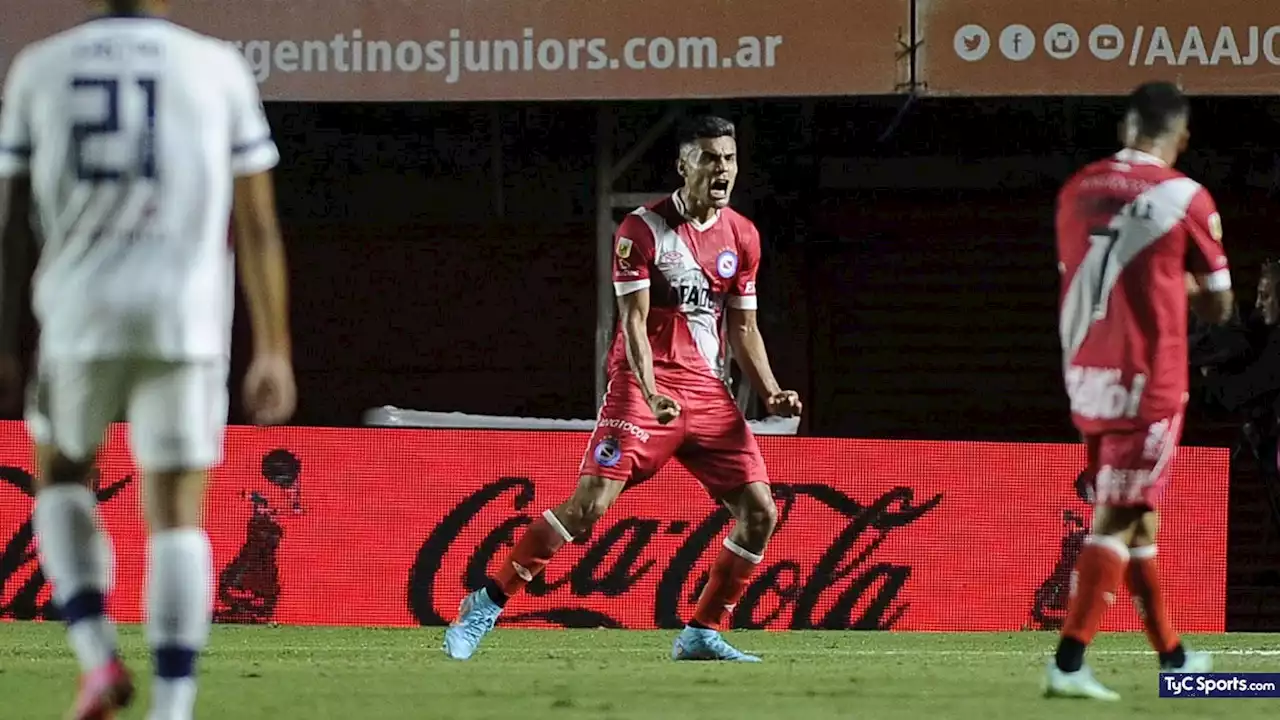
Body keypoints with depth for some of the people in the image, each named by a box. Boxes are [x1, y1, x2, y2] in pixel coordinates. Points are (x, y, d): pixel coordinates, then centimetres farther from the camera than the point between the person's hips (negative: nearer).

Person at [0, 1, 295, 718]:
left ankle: (99, 656, 5)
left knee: (63, 477, 23)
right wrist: (274, 352, 8)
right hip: (185, 321, -1)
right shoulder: (217, 69, 2)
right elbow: (258, 226, 4)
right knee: (177, 518, 5)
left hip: (78, 315, 1)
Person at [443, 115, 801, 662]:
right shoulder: (643, 229, -7)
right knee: (590, 503, -18)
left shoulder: (742, 237, 9)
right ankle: (485, 606, -8)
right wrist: (651, 393, -27)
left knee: (759, 512, -4)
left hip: (708, 391, 6)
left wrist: (770, 392, 3)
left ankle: (702, 634, 10)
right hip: (643, 383, -6)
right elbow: (634, 321, -13)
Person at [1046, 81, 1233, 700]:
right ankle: (1068, 663, -12)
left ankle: (1172, 655, 28)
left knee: (1137, 512, 17)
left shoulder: (1078, 191, 6)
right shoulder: (1186, 199, -8)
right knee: (1117, 520, -5)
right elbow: (1217, 306, 0)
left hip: (1085, 377, 6)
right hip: (1147, 381, -6)